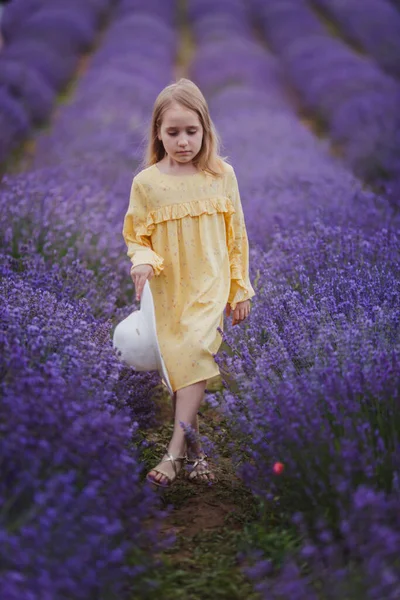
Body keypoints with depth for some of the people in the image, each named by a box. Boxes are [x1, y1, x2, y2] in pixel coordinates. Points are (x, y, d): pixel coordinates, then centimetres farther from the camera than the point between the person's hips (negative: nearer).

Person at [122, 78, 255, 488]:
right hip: (167, 290, 2)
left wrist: (240, 289, 8)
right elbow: (136, 236, 5)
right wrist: (143, 260, -18)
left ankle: (175, 452, -17)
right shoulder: (146, 182, -3)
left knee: (194, 351, -22)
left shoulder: (221, 176, -2)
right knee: (178, 366, 4)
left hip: (210, 285, -1)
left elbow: (236, 235, 6)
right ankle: (193, 450, 20)